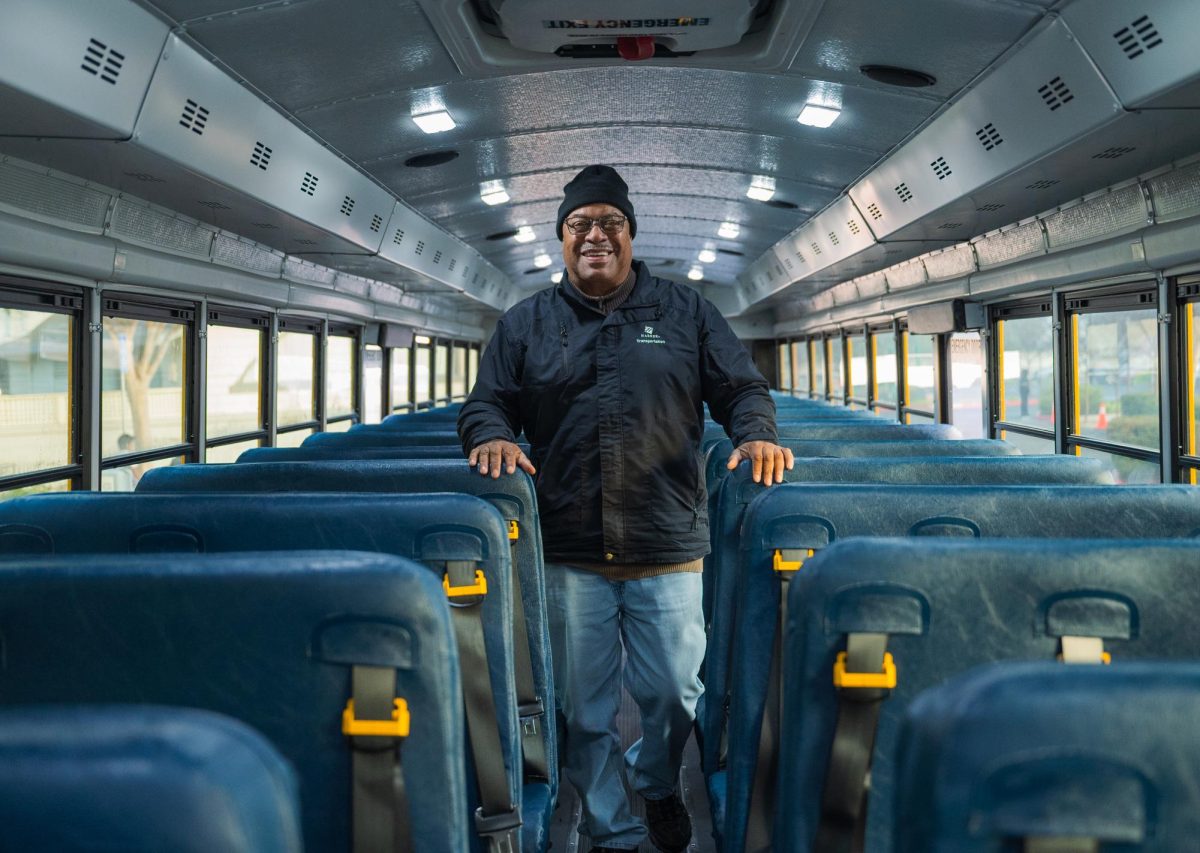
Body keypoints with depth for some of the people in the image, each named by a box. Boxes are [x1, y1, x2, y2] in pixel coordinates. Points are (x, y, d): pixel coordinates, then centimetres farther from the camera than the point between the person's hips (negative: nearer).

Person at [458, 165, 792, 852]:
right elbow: (485, 403, 10)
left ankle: (658, 784, 37)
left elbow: (743, 389, 8)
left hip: (668, 548, 0)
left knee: (674, 692, 6)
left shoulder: (685, 313, 9)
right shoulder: (526, 324, 10)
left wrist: (756, 434, -13)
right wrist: (492, 436, -13)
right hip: (569, 555, 1)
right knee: (586, 707, 6)